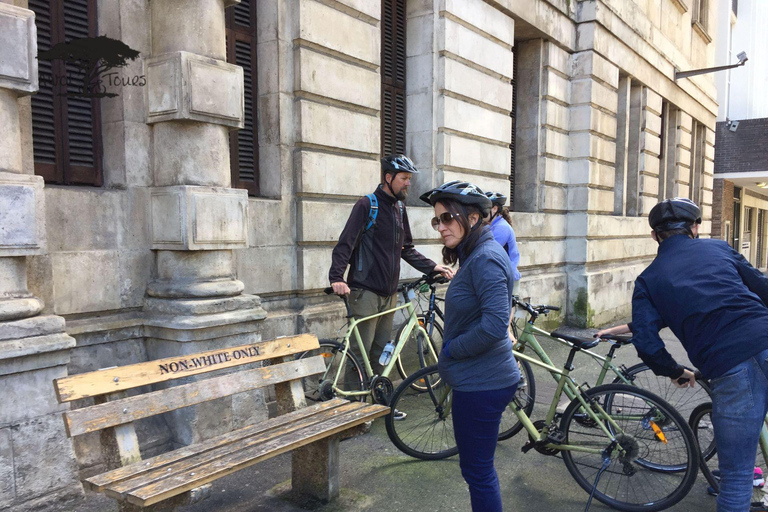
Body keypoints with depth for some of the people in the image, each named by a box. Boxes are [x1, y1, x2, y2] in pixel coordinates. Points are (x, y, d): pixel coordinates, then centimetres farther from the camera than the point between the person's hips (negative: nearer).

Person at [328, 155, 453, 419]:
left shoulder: (400, 208, 15)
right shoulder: (367, 205, -8)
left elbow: (406, 249, 22)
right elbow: (345, 243, -15)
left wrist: (432, 266, 12)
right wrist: (336, 277, -29)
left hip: (389, 293, 7)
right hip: (365, 291, -7)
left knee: (382, 351, 13)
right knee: (361, 352, -2)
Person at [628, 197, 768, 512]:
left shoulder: (648, 279, 11)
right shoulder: (718, 247, 17)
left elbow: (646, 344, 1)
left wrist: (675, 372, 19)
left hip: (729, 369, -2)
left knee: (736, 474, 10)